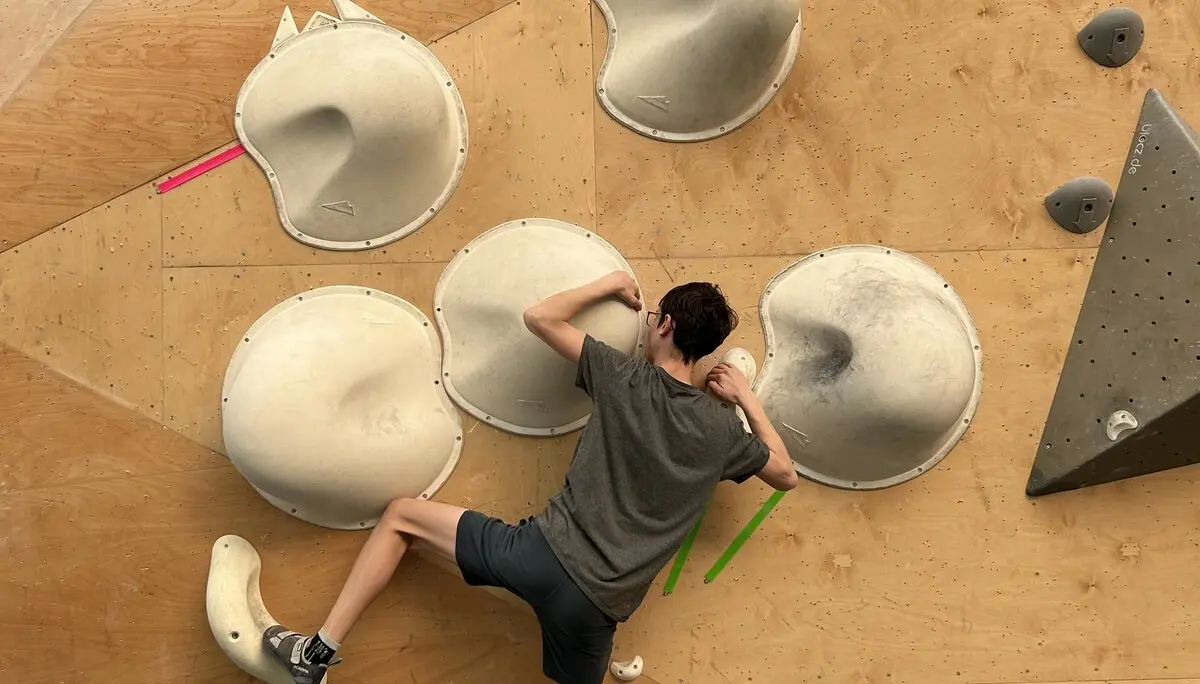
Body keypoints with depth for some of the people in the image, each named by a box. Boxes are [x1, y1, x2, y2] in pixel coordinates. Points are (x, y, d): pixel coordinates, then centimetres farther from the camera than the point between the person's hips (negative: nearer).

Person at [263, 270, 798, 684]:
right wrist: (748, 398, 25)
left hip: (545, 554, -2)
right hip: (598, 606, 3)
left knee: (401, 515, 14)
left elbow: (539, 317, 3)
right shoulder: (722, 429, 4)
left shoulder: (624, 379, -3)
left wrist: (612, 284, 15)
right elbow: (787, 475, 21)